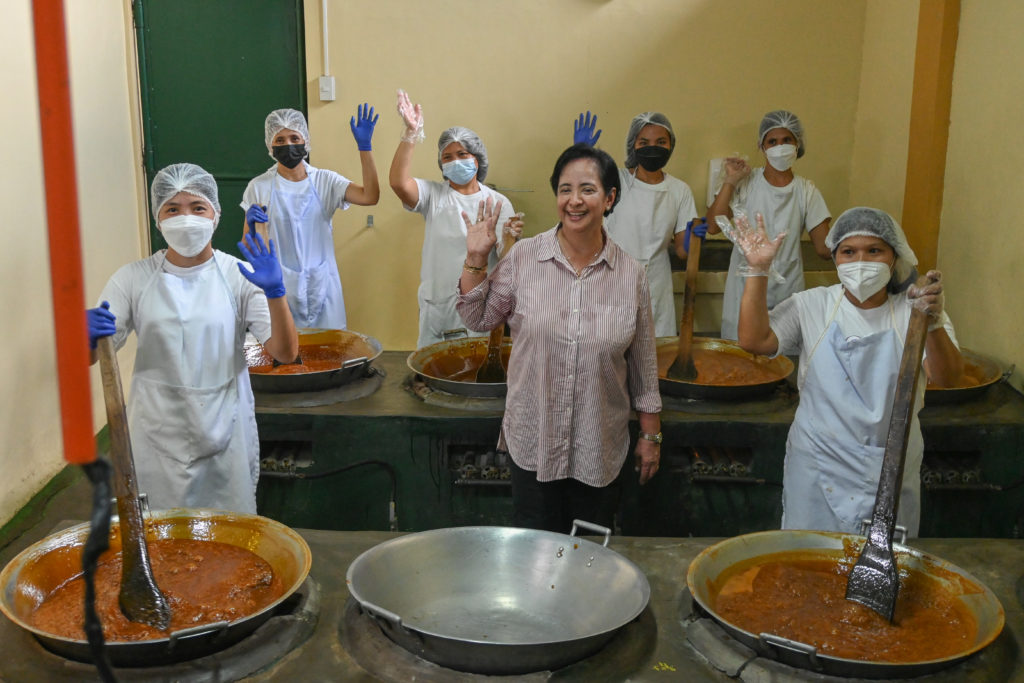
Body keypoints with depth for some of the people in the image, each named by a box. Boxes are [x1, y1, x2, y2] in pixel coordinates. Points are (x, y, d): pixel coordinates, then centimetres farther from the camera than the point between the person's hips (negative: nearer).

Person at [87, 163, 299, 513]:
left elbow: (286, 353, -10)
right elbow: (86, 359, -1)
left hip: (226, 434, 0)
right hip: (158, 441, 1)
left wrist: (274, 293, -26)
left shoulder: (239, 275, -3)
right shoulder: (134, 279, -1)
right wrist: (89, 337, -24)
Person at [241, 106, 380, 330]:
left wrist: (364, 146, -15)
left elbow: (369, 196, -13)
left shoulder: (324, 181, 3)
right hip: (280, 290, -1)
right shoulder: (259, 188, 1)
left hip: (321, 286, 1)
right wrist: (253, 225, -18)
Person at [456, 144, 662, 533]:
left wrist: (651, 434, 7)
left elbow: (643, 364, 4)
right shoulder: (524, 258, -5)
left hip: (601, 449, 1)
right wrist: (476, 259, -8)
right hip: (532, 443, -1)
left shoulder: (630, 275, -3)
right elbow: (478, 319, 3)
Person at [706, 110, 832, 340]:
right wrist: (730, 182, -17)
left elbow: (824, 249, -2)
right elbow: (713, 226, -14)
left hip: (787, 291, 1)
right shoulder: (746, 183, -2)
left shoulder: (806, 191, 2)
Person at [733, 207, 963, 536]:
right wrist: (759, 270, -17)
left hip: (891, 476, 0)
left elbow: (948, 378, -16)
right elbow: (754, 340, -13)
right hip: (819, 470, 0)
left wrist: (933, 323, -35)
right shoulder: (810, 306, 0)